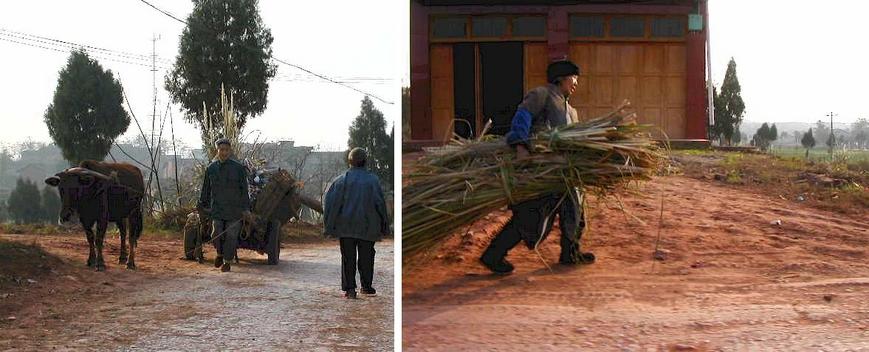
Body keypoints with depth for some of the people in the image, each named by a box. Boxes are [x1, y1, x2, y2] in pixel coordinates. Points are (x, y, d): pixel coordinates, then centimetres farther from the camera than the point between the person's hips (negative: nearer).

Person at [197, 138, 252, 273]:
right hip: (217, 209, 2)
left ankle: (227, 261, 13)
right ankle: (220, 253, 24)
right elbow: (206, 189, 15)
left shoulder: (238, 168, -3)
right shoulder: (210, 168, 5)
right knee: (216, 234, -5)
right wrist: (202, 205, 20)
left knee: (231, 235, 0)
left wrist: (246, 208, -6)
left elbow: (244, 190, -2)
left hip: (234, 209, -2)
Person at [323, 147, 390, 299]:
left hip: (345, 226, 0)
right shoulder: (373, 180, -4)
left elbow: (331, 203, -6)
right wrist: (384, 227, 3)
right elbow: (380, 203, -4)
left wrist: (329, 226, -2)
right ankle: (366, 286, 19)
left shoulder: (342, 180, -3)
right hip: (367, 226, 0)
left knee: (348, 257, 4)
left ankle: (349, 288, -3)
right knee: (366, 256, 13)